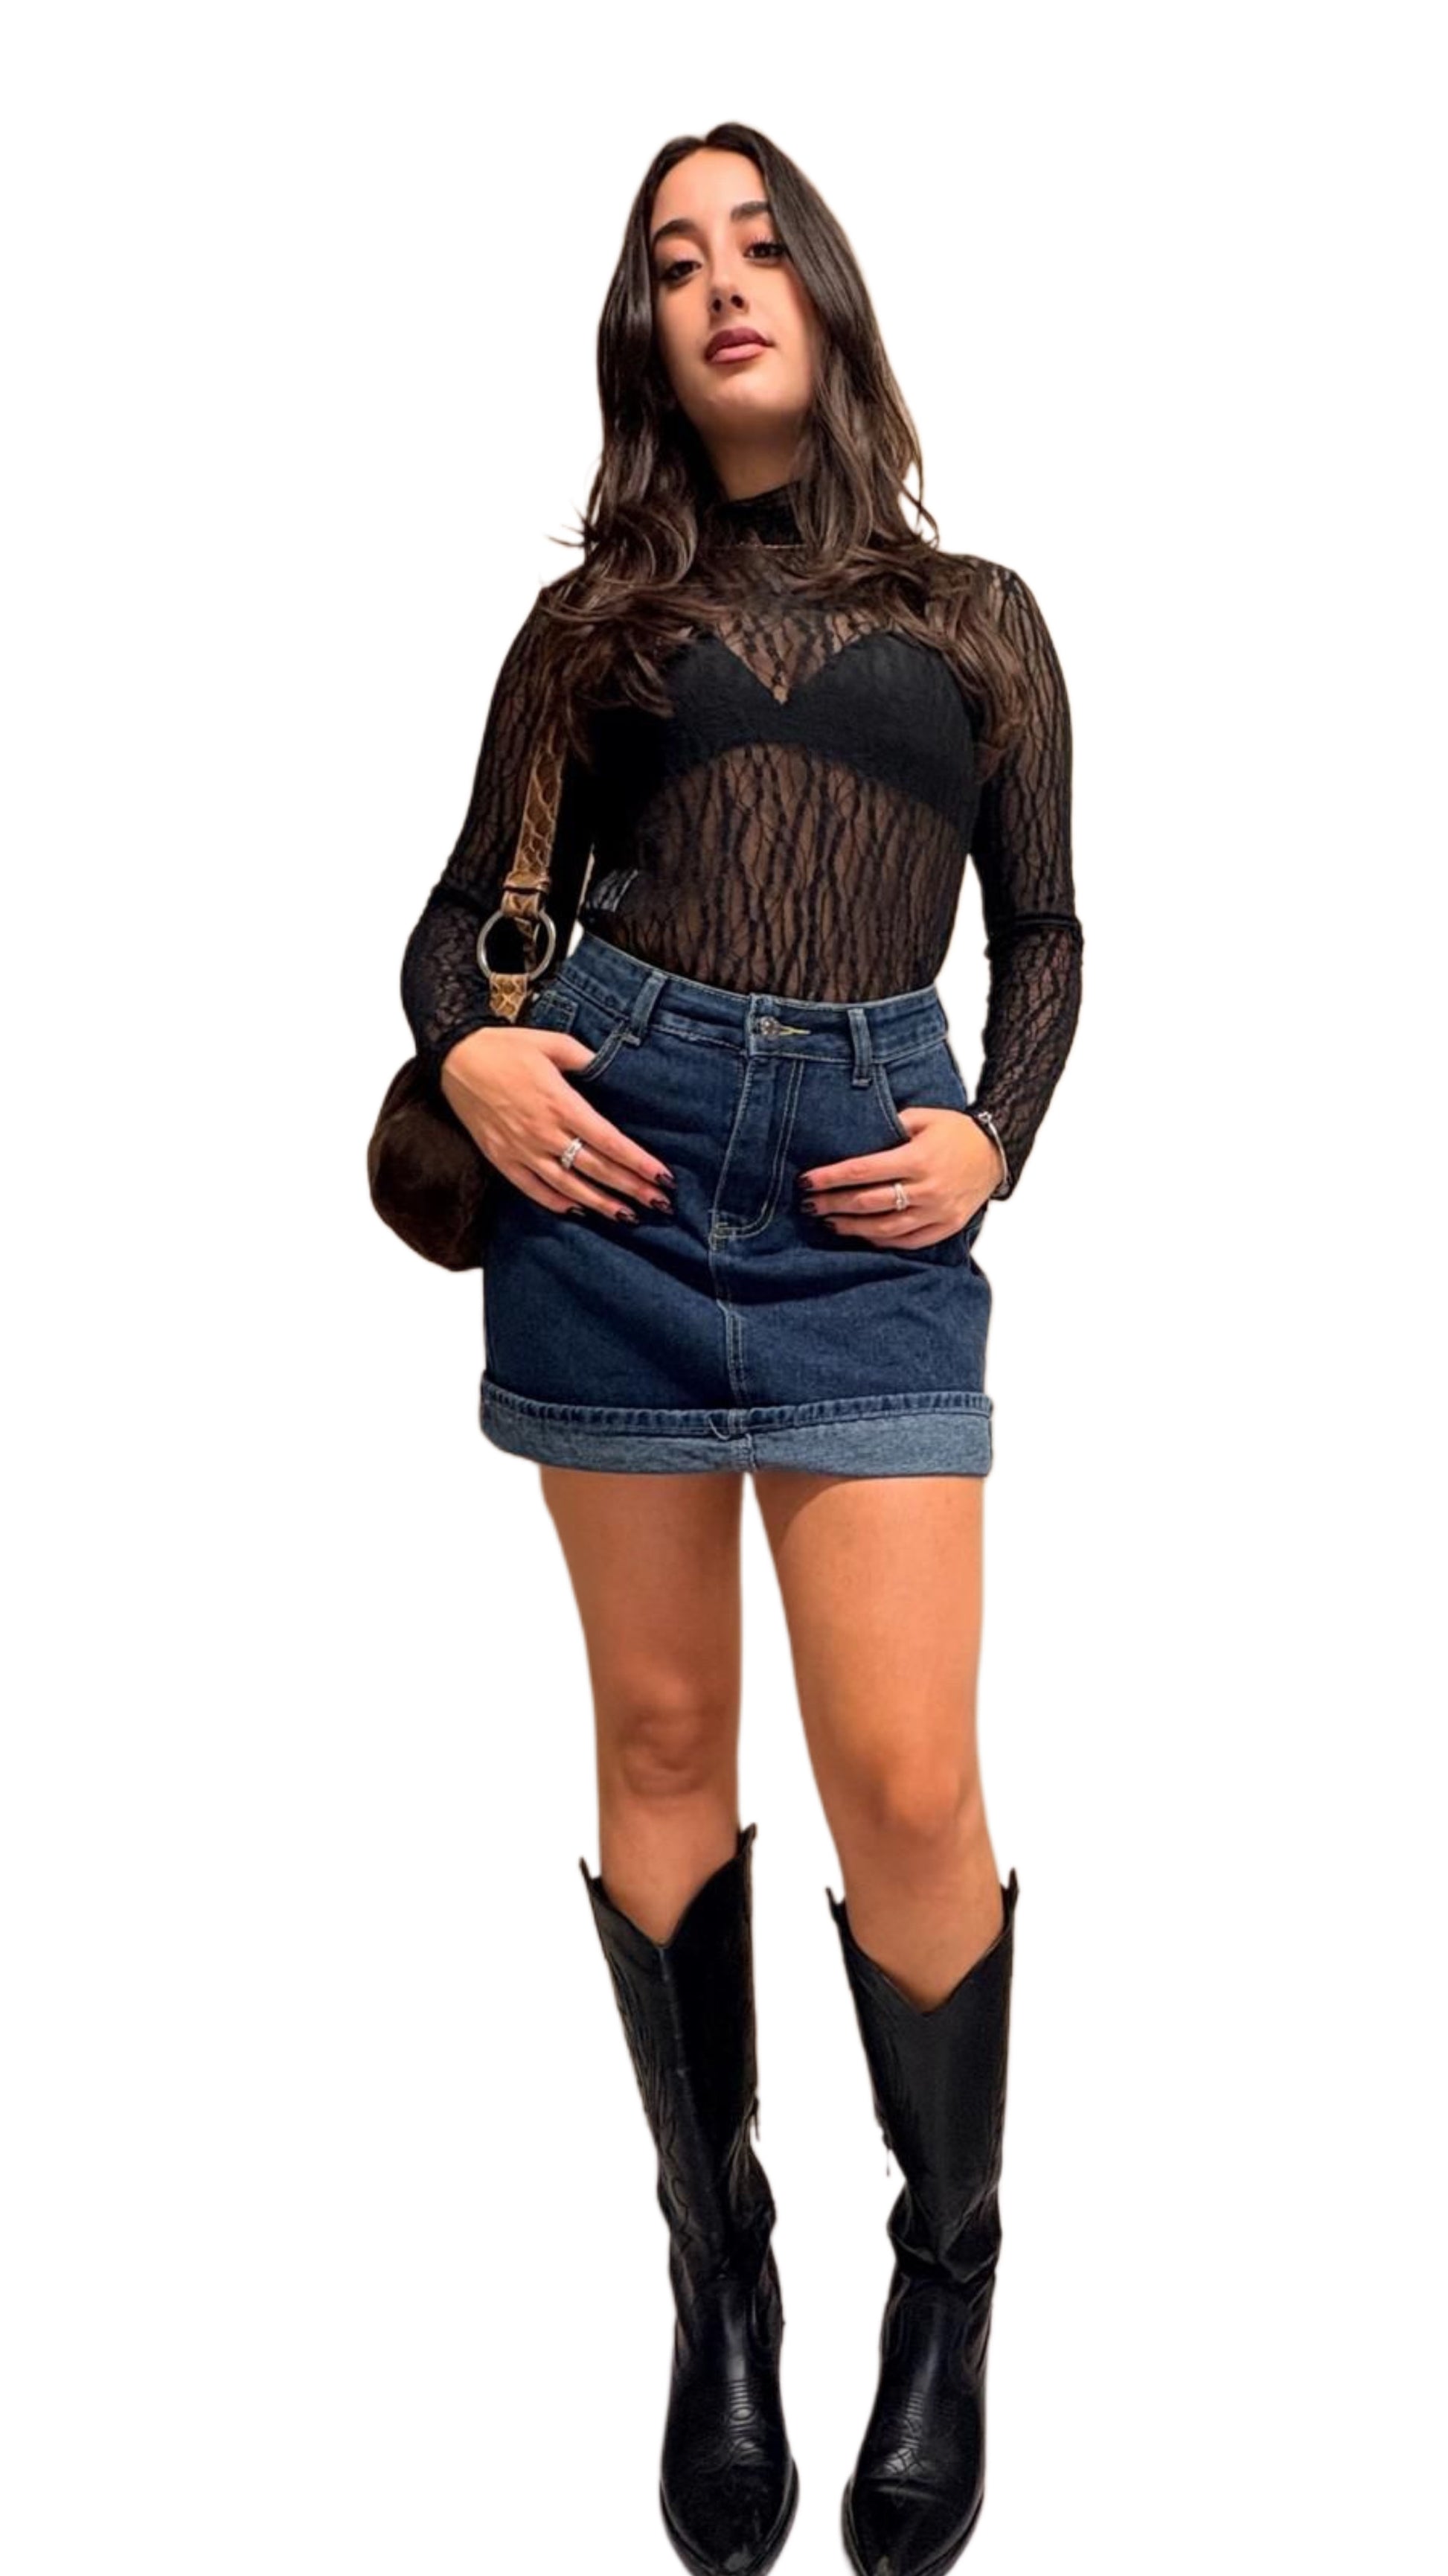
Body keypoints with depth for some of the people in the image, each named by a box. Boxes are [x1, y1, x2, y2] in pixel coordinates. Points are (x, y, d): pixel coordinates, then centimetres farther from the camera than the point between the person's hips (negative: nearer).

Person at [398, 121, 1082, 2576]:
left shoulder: (975, 615, 14)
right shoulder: (594, 616, 14)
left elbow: (1045, 927, 15)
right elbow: (469, 911, 14)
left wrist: (998, 1139, -2)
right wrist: (469, 1052, -7)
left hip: (870, 1190, -1)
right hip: (615, 1158, 1)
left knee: (907, 1780, -8)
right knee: (662, 1738, 5)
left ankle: (951, 2280, 16)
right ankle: (716, 2263, 21)